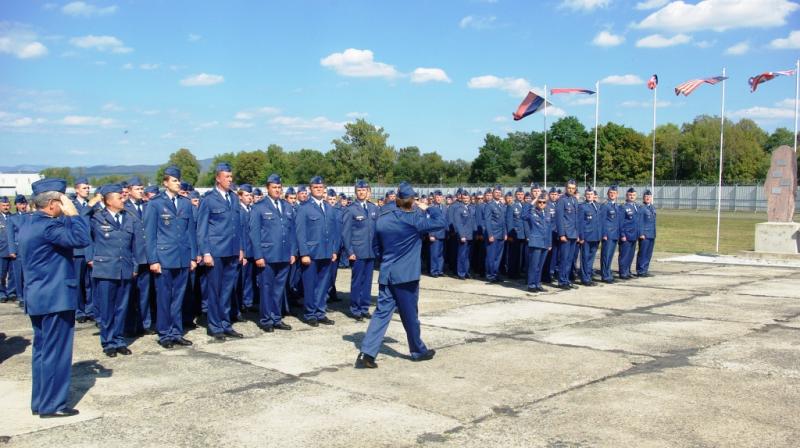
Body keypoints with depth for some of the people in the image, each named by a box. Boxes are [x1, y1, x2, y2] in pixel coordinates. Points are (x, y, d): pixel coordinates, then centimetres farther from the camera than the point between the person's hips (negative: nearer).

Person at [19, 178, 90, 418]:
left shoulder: (28, 227, 12)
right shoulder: (47, 226, -18)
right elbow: (82, 239, -26)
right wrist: (72, 213, -16)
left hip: (36, 299, 10)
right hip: (56, 299, -10)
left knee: (41, 350, 16)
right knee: (56, 352, -2)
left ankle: (39, 402, 24)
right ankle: (52, 405, 5)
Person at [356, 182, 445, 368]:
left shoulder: (382, 218, 5)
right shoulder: (414, 218, -12)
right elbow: (441, 222, -9)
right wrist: (427, 209, 5)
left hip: (386, 274, 5)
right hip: (406, 275, -5)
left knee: (382, 313, 5)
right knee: (410, 314, 9)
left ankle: (366, 353, -4)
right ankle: (418, 351, 26)